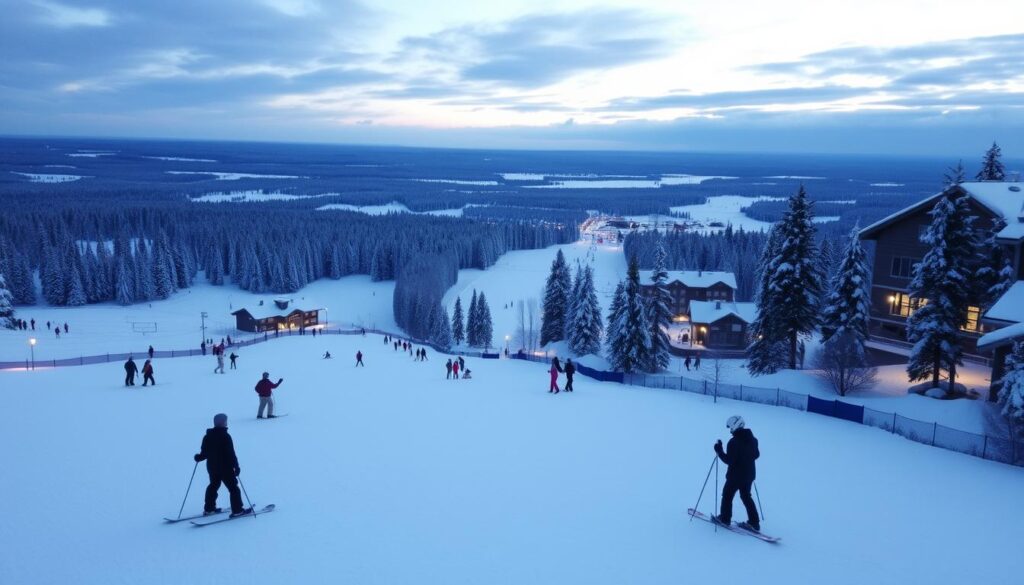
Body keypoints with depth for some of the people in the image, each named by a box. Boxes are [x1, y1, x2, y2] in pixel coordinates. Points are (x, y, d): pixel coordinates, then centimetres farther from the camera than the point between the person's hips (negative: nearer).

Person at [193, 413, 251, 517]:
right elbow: (231, 454, -19)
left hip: (211, 467, 7)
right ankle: (237, 510, -1)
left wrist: (198, 457, 27)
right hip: (225, 467, -7)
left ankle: (208, 509, 30)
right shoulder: (225, 436, -18)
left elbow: (204, 453, 7)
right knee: (233, 488, -1)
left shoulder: (207, 436, 2)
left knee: (213, 486, 24)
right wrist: (236, 466, -14)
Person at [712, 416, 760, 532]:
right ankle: (754, 523, 16)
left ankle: (725, 519, 22)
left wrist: (719, 451, -13)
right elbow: (756, 455, 12)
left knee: (727, 495, 12)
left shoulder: (734, 442, -24)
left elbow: (728, 460, -22)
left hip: (735, 476, -7)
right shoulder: (752, 439, -1)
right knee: (746, 497, 18)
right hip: (749, 474, 7)